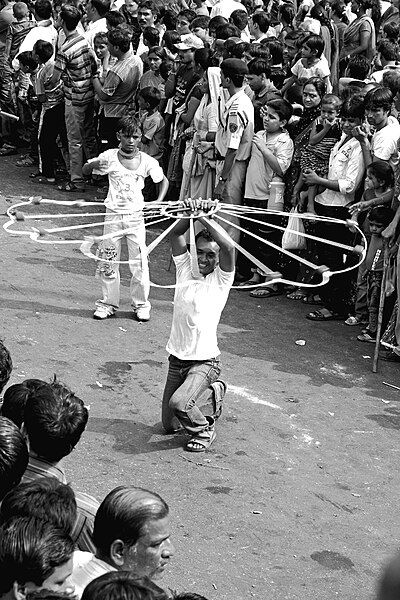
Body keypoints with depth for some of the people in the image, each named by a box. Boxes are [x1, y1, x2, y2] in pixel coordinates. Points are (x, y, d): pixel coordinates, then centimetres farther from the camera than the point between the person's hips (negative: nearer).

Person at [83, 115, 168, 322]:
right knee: (108, 262, 5)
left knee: (139, 263, 0)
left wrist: (159, 202, -5)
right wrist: (95, 164, -26)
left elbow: (163, 181, 10)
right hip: (113, 215, 1)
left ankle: (141, 304, 14)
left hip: (136, 216, 0)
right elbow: (85, 171, -5)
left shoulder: (146, 161, -3)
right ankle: (108, 303, 18)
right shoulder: (109, 157, -4)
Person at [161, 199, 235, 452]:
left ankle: (205, 430, 2)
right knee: (169, 425, 13)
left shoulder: (222, 278, -6)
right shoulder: (185, 267, 5)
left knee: (178, 403, -30)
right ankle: (214, 390, 36)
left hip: (205, 361, -6)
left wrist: (204, 217, -19)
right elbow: (175, 235, -5)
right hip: (177, 359, 6)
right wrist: (190, 213, -20)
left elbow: (229, 247, -23)